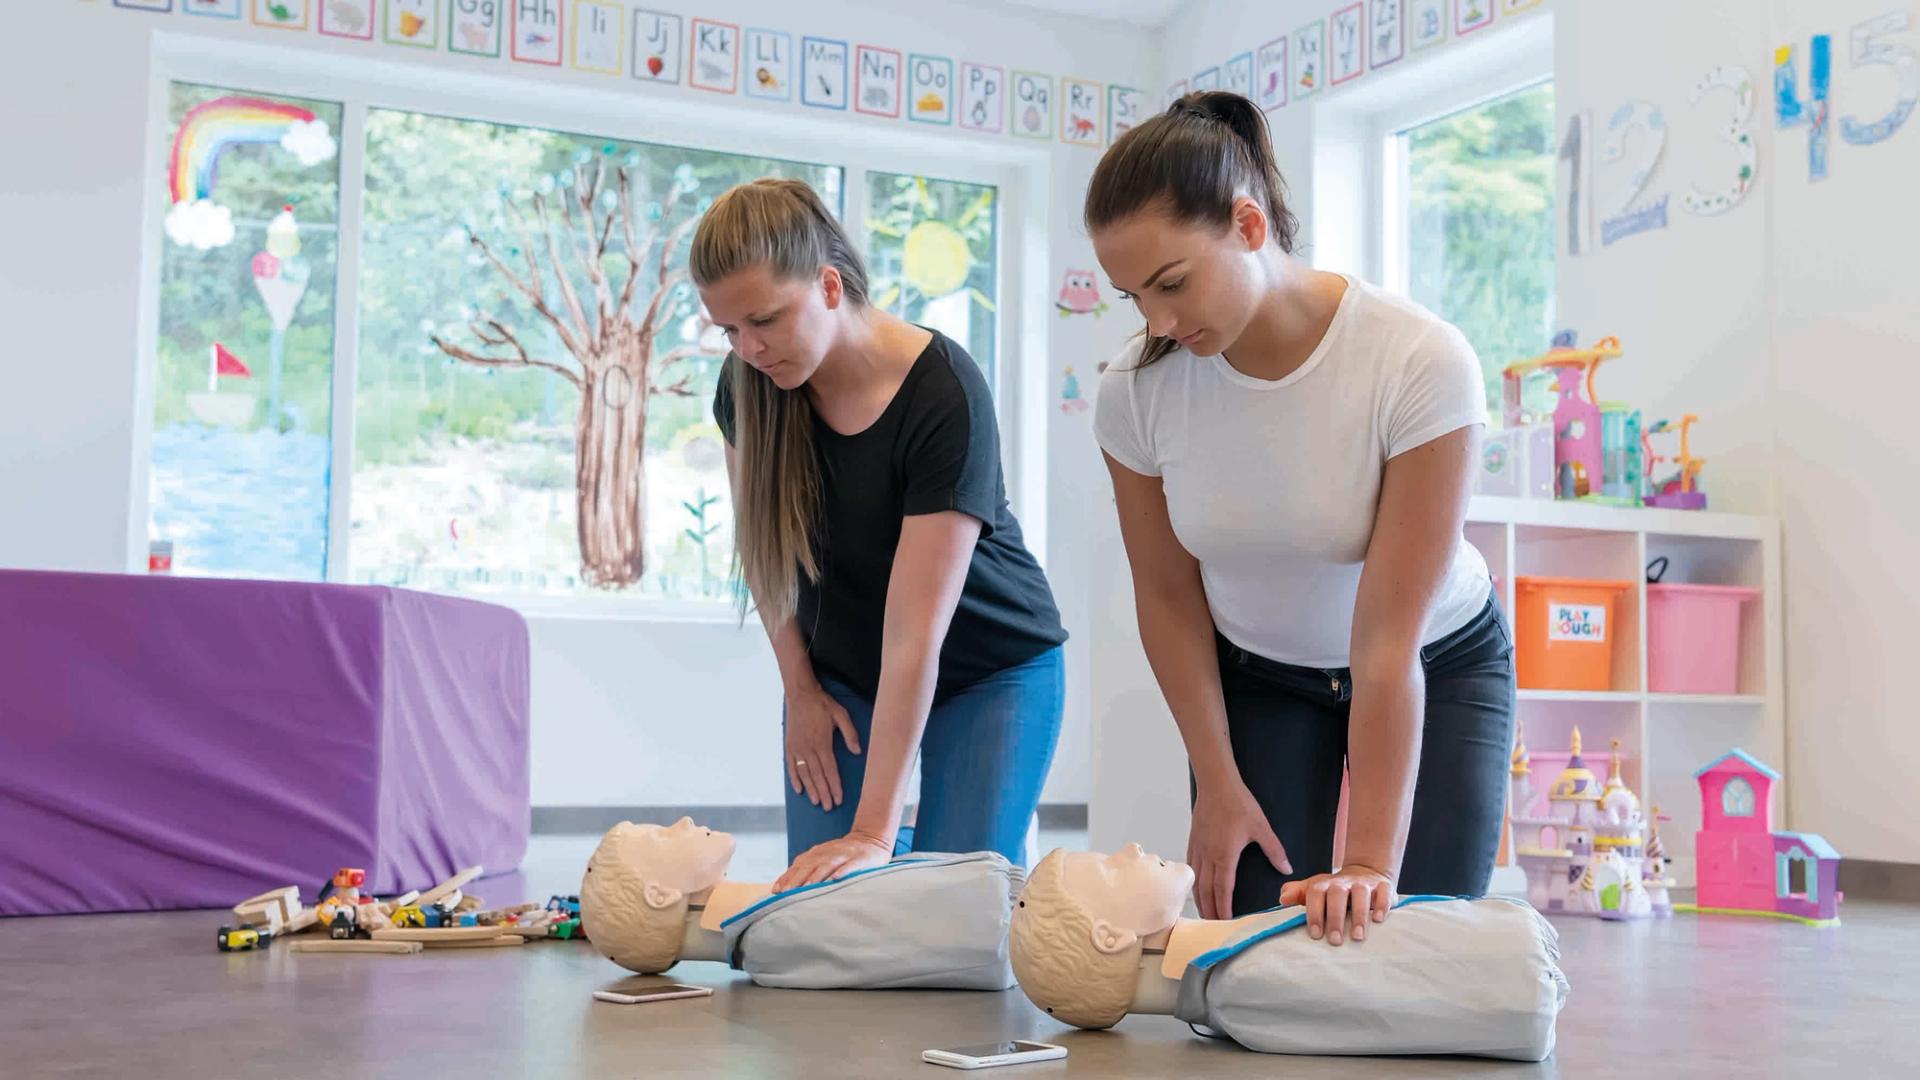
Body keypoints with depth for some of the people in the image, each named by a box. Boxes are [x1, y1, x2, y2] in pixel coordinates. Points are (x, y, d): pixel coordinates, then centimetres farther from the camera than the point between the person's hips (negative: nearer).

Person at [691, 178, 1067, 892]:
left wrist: (875, 832, -34)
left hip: (990, 671, -4)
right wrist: (801, 688, 1)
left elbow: (915, 631, -33)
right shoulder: (748, 384, -14)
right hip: (840, 674, 4)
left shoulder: (943, 394, -30)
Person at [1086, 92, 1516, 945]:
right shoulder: (1137, 389, -22)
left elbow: (1389, 641, -32)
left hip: (1437, 668, -2)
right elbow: (1167, 597, -7)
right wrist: (1217, 784, -8)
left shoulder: (1421, 363, -32)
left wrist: (1370, 861, -32)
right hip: (1255, 675, 2)